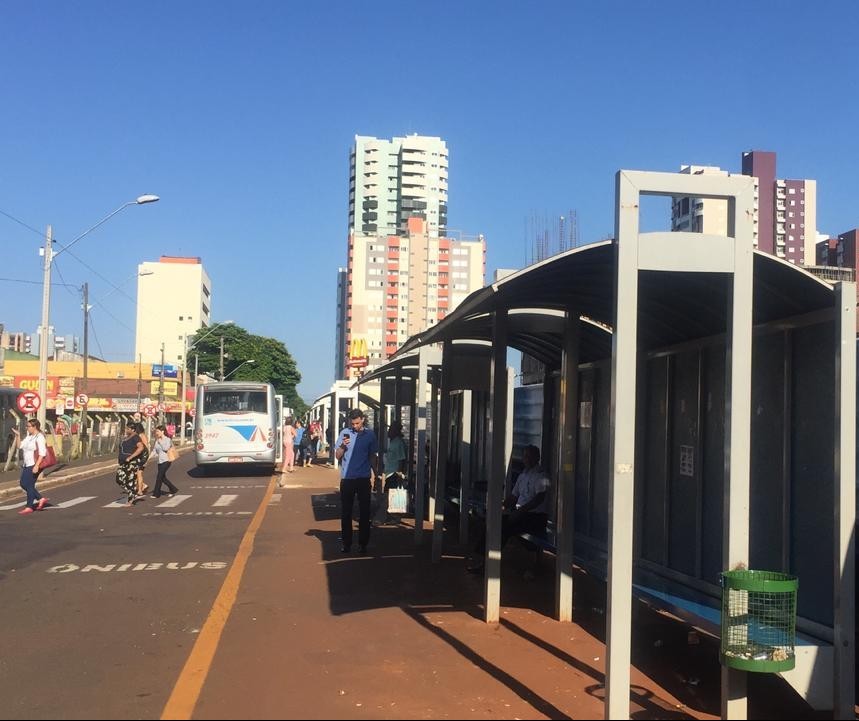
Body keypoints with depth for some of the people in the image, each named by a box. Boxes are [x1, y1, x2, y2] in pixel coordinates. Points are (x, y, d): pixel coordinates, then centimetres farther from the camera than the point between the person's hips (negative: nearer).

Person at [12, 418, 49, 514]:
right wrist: (18, 435, 10)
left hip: (34, 465, -10)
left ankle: (29, 507, 4)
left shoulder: (39, 437, -14)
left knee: (29, 485, -5)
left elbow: (42, 453, -20)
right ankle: (41, 498, 18)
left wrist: (36, 465, -26)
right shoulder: (29, 436, 14)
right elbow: (20, 446, 22)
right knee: (23, 483, 10)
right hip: (27, 464, 10)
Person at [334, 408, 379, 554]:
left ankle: (363, 543, 11)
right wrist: (342, 446, -18)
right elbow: (337, 456, 1)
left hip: (364, 478, 0)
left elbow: (373, 456, 9)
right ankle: (346, 542, 11)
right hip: (347, 478, 0)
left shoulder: (370, 434, 2)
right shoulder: (344, 433, 1)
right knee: (346, 512, 4)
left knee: (364, 512, 3)